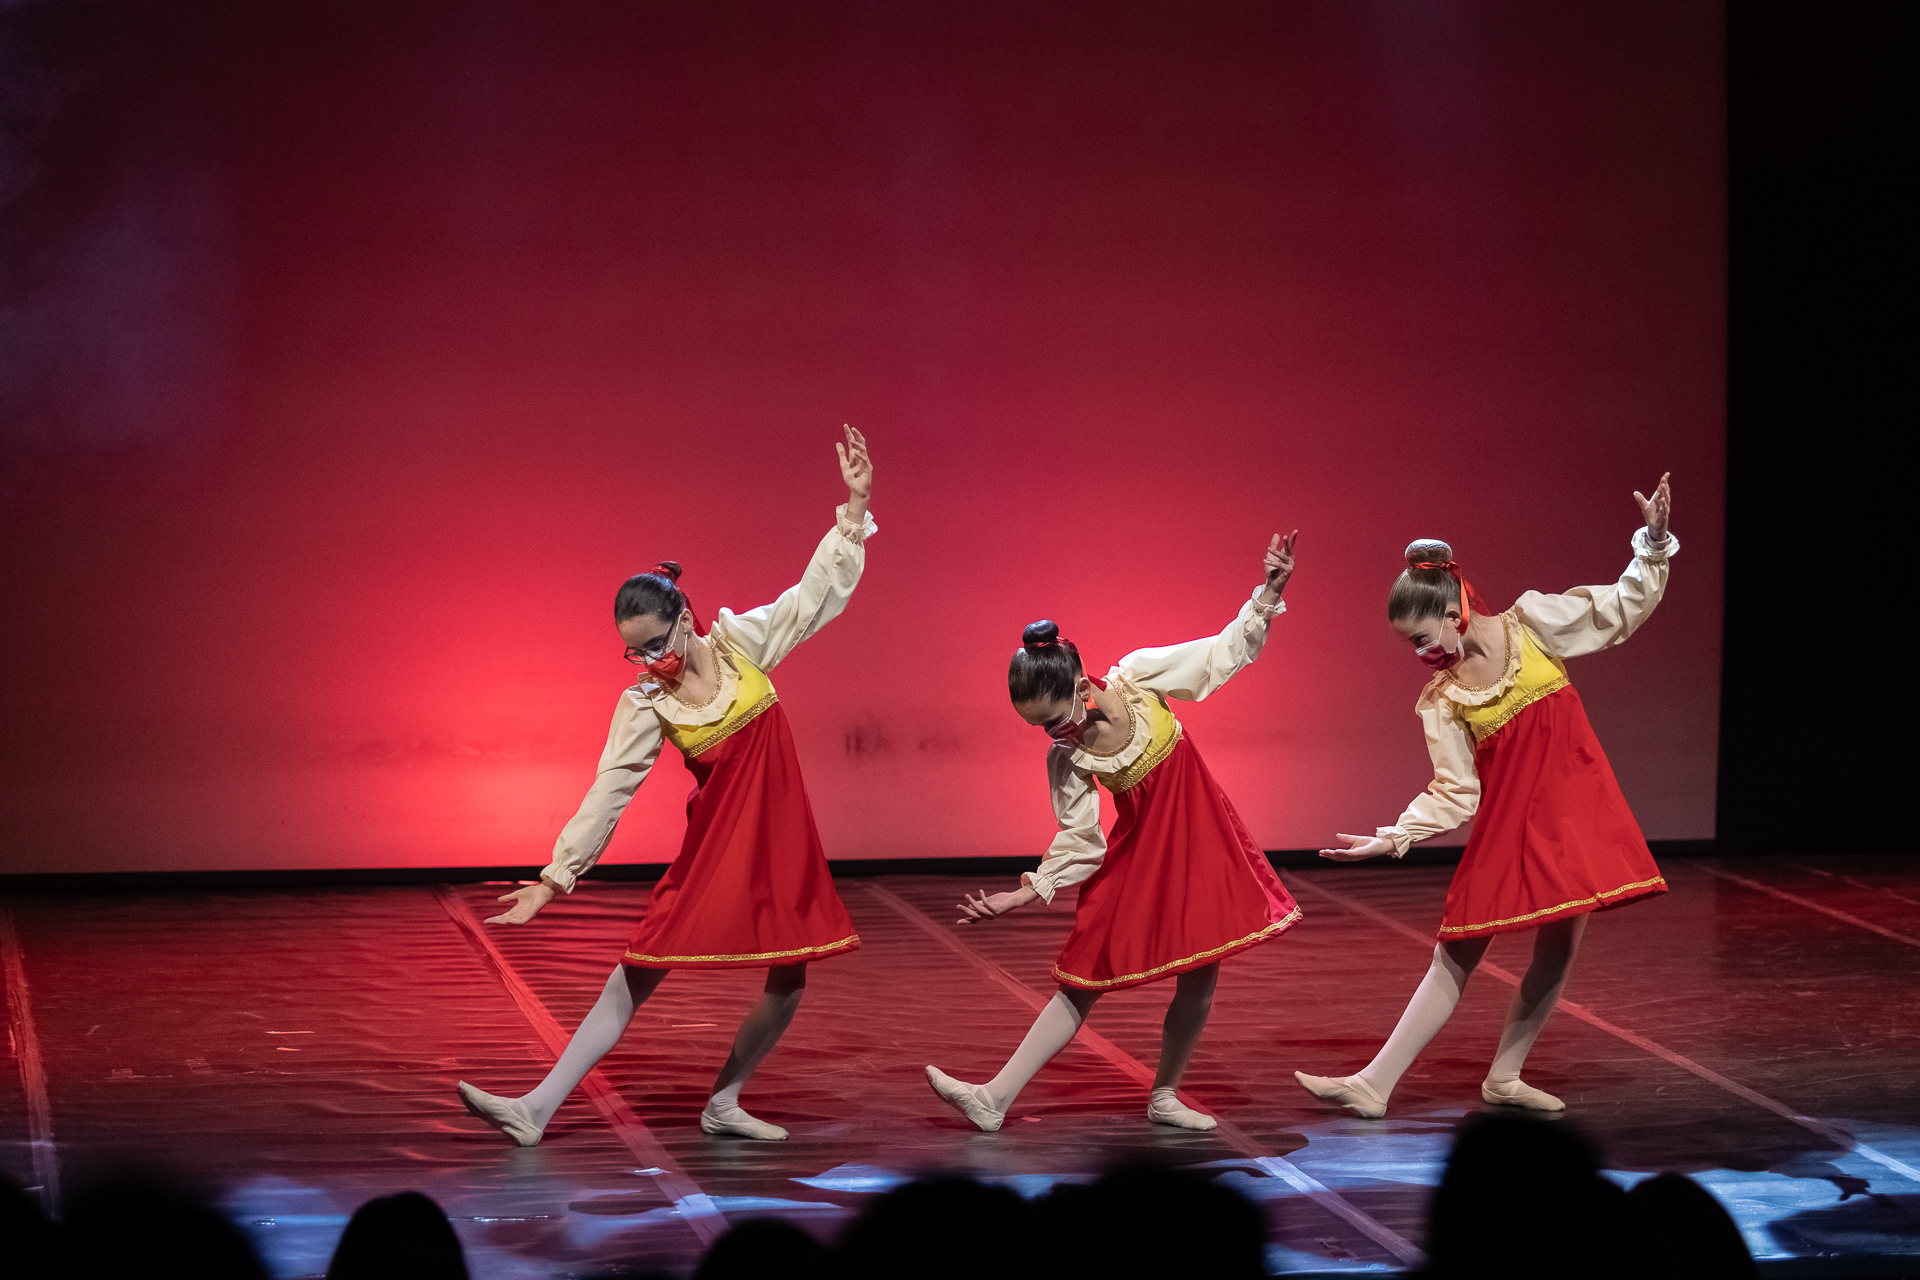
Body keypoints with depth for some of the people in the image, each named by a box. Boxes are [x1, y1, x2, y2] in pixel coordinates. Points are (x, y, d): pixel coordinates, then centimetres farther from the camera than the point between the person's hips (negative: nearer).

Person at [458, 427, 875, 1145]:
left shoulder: (740, 641, -3)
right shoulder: (645, 706, -6)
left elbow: (819, 591, 2)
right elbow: (609, 792, -7)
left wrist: (854, 507, -6)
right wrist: (554, 878, -11)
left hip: (777, 837, 2)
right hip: (712, 840, -2)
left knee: (787, 982, 0)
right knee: (636, 974, -6)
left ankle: (722, 1105, 18)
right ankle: (536, 1111, -9)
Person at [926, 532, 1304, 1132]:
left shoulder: (1140, 677, -17)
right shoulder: (1066, 762, -14)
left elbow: (1228, 650, -8)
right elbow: (1078, 844, -7)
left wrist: (1268, 593, -18)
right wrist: (1018, 897, -14)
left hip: (1197, 838, 0)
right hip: (1135, 852, 0)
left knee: (1198, 977, -2)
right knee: (1083, 980, -2)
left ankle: (1163, 1097, 16)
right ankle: (994, 1098, -1)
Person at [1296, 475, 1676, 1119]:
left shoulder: (1532, 622, -4)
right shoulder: (1440, 701, -2)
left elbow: (1625, 606, 1)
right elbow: (1453, 795, -2)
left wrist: (1653, 541, -12)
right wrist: (1390, 839, -9)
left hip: (1574, 808, 0)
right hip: (1503, 821, 0)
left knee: (1556, 951, 0)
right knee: (1455, 954, -2)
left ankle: (1504, 1078, 14)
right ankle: (1374, 1085, -2)